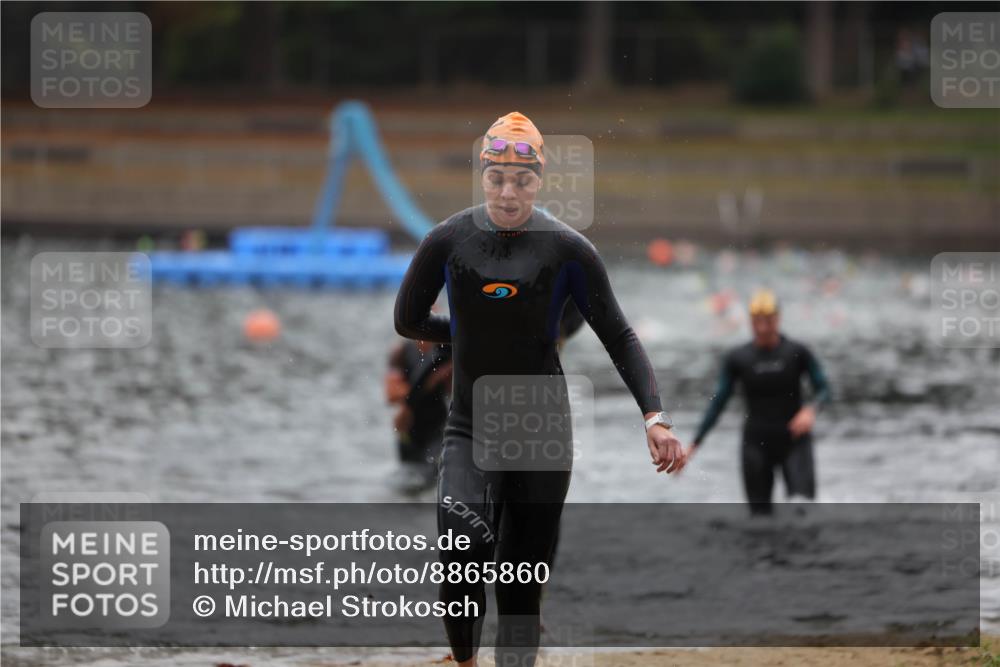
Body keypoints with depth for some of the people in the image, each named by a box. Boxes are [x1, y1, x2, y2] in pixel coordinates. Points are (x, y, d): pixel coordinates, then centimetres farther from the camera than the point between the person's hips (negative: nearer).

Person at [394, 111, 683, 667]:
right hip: (470, 429, 0)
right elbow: (409, 321, 11)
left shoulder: (567, 249, -5)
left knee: (524, 582, 3)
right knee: (464, 554, -22)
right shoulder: (449, 241, -2)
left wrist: (655, 416, -16)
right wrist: (474, 333, 7)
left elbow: (619, 337, -5)